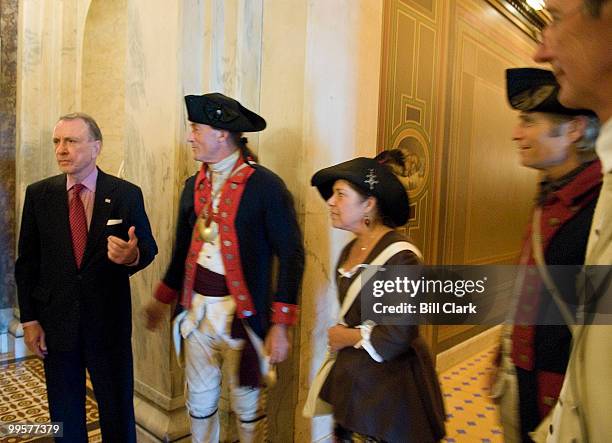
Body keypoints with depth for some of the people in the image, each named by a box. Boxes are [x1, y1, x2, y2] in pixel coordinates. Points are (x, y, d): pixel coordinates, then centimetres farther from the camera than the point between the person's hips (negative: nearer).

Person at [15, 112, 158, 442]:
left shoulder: (127, 194, -7)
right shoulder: (38, 194, 0)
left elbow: (149, 248, -1)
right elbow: (26, 262, 2)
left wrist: (133, 256, -25)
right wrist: (29, 319, 0)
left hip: (109, 322, -2)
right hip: (55, 322, 2)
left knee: (118, 411, 13)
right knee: (64, 413, 20)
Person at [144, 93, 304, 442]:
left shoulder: (265, 185, -13)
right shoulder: (194, 186, 6)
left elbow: (291, 255, -13)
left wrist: (280, 325, -15)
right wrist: (162, 300, 20)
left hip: (241, 311, -5)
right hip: (198, 306, 6)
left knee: (247, 403, 13)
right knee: (200, 400, 19)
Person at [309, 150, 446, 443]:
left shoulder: (399, 257, -20)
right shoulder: (350, 250, 5)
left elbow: (398, 336, -21)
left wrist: (348, 337, -9)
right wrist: (339, 337, -2)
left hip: (389, 383, -7)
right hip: (353, 379, 7)